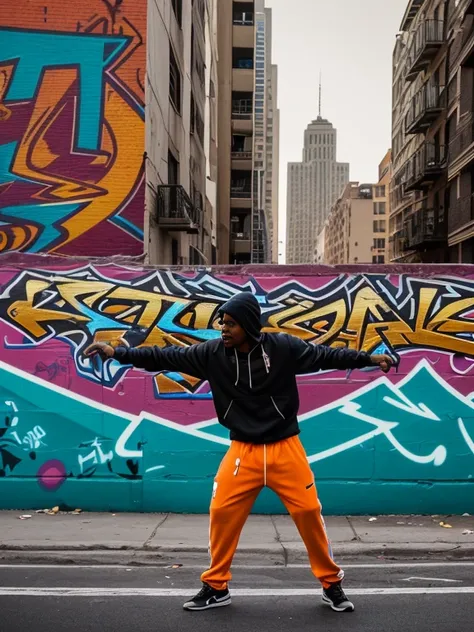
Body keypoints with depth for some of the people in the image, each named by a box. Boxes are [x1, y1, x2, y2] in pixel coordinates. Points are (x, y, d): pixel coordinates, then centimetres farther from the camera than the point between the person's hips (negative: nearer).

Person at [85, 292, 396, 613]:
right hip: (243, 451, 2)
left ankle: (332, 584, 19)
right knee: (222, 513, 0)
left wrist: (368, 358, -14)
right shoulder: (213, 352, -7)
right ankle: (216, 587, 20)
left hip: (285, 448, -2)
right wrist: (118, 352, -7)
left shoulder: (283, 346, -11)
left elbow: (326, 355, -6)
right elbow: (168, 357, -4)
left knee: (309, 511, -1)